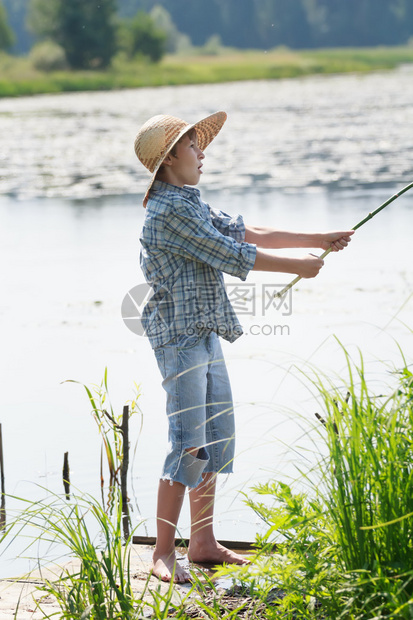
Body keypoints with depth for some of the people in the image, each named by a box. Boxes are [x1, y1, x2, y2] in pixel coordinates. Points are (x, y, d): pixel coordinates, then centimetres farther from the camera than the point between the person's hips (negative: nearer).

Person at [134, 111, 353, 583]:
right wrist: (298, 267, -5)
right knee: (189, 444, -12)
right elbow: (232, 256, -15)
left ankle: (203, 543, 19)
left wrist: (317, 241, 15)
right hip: (180, 336, -10)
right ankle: (163, 554, -8)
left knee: (217, 437, 11)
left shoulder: (192, 206, 16)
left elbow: (246, 234, 18)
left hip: (206, 336, 10)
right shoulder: (168, 212, -16)